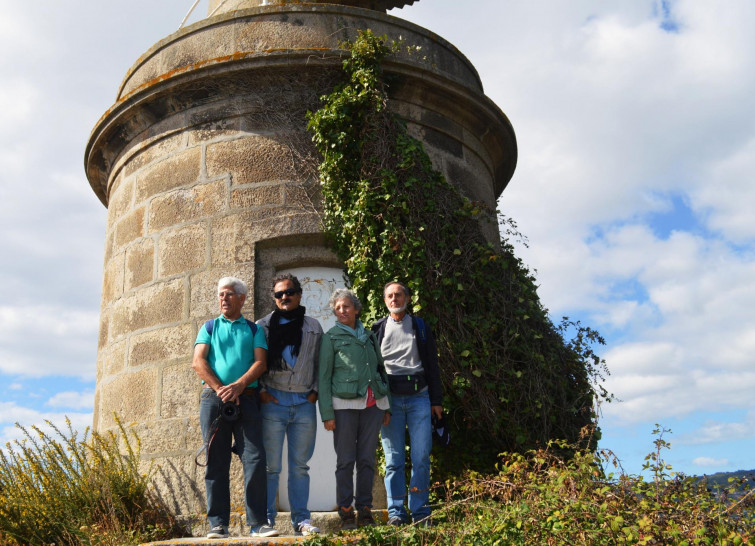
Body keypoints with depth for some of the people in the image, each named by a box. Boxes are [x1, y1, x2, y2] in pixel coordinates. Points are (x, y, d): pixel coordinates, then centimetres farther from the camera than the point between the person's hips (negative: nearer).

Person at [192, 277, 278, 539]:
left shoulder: (254, 329, 15)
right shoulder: (209, 327, 16)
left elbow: (261, 362, 2)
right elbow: (198, 362, 4)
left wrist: (238, 385, -14)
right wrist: (219, 388, -10)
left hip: (246, 397, 0)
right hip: (213, 398, 0)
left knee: (255, 459, -7)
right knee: (216, 461, 0)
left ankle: (257, 522, -2)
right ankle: (218, 524, 5)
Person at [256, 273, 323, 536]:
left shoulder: (313, 327, 14)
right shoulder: (263, 326, 8)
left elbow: (321, 363, 14)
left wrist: (316, 391, 3)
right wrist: (260, 391, -4)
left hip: (304, 404, 2)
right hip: (273, 402, -2)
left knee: (300, 465, 6)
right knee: (270, 465, -1)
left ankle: (301, 519, 12)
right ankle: (266, 518, 8)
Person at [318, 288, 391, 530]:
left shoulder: (369, 336, 15)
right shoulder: (331, 337, 3)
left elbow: (381, 369, 18)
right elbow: (324, 377, 0)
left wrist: (386, 406, 14)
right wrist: (327, 413, -6)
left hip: (372, 404, 3)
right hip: (345, 404, -3)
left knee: (367, 459, 6)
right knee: (346, 461, 0)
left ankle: (365, 510, 15)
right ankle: (346, 512, 9)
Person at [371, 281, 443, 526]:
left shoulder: (420, 327, 11)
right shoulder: (378, 329, 10)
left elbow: (432, 365, 12)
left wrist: (436, 400, 6)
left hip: (419, 397, 0)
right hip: (390, 399, 0)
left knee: (421, 457, -1)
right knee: (394, 459, 1)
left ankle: (420, 511, 8)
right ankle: (396, 512, 7)